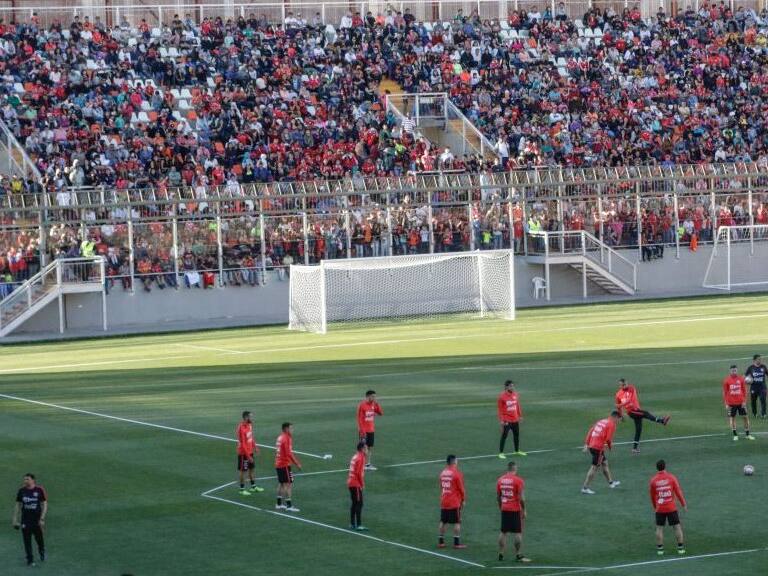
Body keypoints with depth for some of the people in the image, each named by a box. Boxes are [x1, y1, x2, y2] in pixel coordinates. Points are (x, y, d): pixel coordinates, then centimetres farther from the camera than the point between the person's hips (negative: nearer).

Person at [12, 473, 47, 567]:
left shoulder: (39, 490, -5)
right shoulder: (21, 491, 2)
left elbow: (44, 505, -2)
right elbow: (18, 505, 9)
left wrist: (42, 519, -10)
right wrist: (15, 520, 5)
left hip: (37, 520, -2)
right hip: (25, 520, 2)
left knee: (39, 538, 10)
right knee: (27, 541, 0)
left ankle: (42, 552, 39)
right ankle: (30, 560, 8)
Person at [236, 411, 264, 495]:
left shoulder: (250, 425, 2)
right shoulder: (242, 428, -25)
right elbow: (242, 444, -24)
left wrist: (255, 447, 13)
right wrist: (248, 456, -23)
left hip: (250, 451, 8)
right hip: (243, 453, -8)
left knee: (251, 469, 18)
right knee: (243, 471, 2)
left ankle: (253, 486, 31)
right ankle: (242, 489, 12)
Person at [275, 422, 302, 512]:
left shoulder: (280, 438, 12)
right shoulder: (287, 439, -16)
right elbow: (289, 453, -22)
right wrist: (297, 463, -17)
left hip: (278, 464, 9)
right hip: (285, 465, -9)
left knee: (281, 484, 17)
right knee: (288, 484, -7)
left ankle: (279, 504, 21)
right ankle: (289, 505, -9)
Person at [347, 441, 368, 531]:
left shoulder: (355, 457, 14)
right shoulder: (360, 458, -15)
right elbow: (359, 473, -20)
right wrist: (362, 484, -10)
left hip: (351, 483, 9)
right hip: (356, 484, -9)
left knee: (355, 503, 15)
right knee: (359, 504, -7)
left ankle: (352, 524, 18)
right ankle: (359, 525, -10)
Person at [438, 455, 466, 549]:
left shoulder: (443, 473, 7)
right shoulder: (456, 473, -12)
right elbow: (461, 488, -8)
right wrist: (463, 500, 4)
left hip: (443, 502, 6)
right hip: (455, 502, -6)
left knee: (443, 522, 12)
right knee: (457, 523, 0)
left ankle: (440, 542, 15)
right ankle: (457, 543, -1)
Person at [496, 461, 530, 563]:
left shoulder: (500, 480, 5)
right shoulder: (518, 480, -11)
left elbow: (498, 497, 11)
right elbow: (522, 498, -14)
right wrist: (524, 510, -4)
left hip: (504, 509, 5)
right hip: (516, 509, -5)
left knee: (503, 532, 11)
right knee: (518, 533, 2)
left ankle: (501, 554, 12)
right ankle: (519, 555, 2)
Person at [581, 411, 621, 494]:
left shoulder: (601, 421, 16)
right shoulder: (612, 424, -7)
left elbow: (590, 431, 12)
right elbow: (608, 439, -14)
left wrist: (586, 444, 11)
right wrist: (610, 445, 7)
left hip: (591, 445, 9)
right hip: (598, 448, -9)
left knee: (605, 463, 23)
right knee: (594, 467, -3)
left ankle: (611, 482, 37)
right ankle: (585, 488, -2)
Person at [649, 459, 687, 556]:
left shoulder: (653, 480, -2)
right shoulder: (671, 477, -5)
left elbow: (652, 495, 6)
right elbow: (678, 492, -3)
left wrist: (655, 507, 21)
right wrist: (683, 504, 6)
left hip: (659, 509, 0)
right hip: (671, 508, 0)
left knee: (659, 528, 8)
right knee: (677, 526, 9)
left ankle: (660, 548, 7)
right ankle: (680, 547, 11)